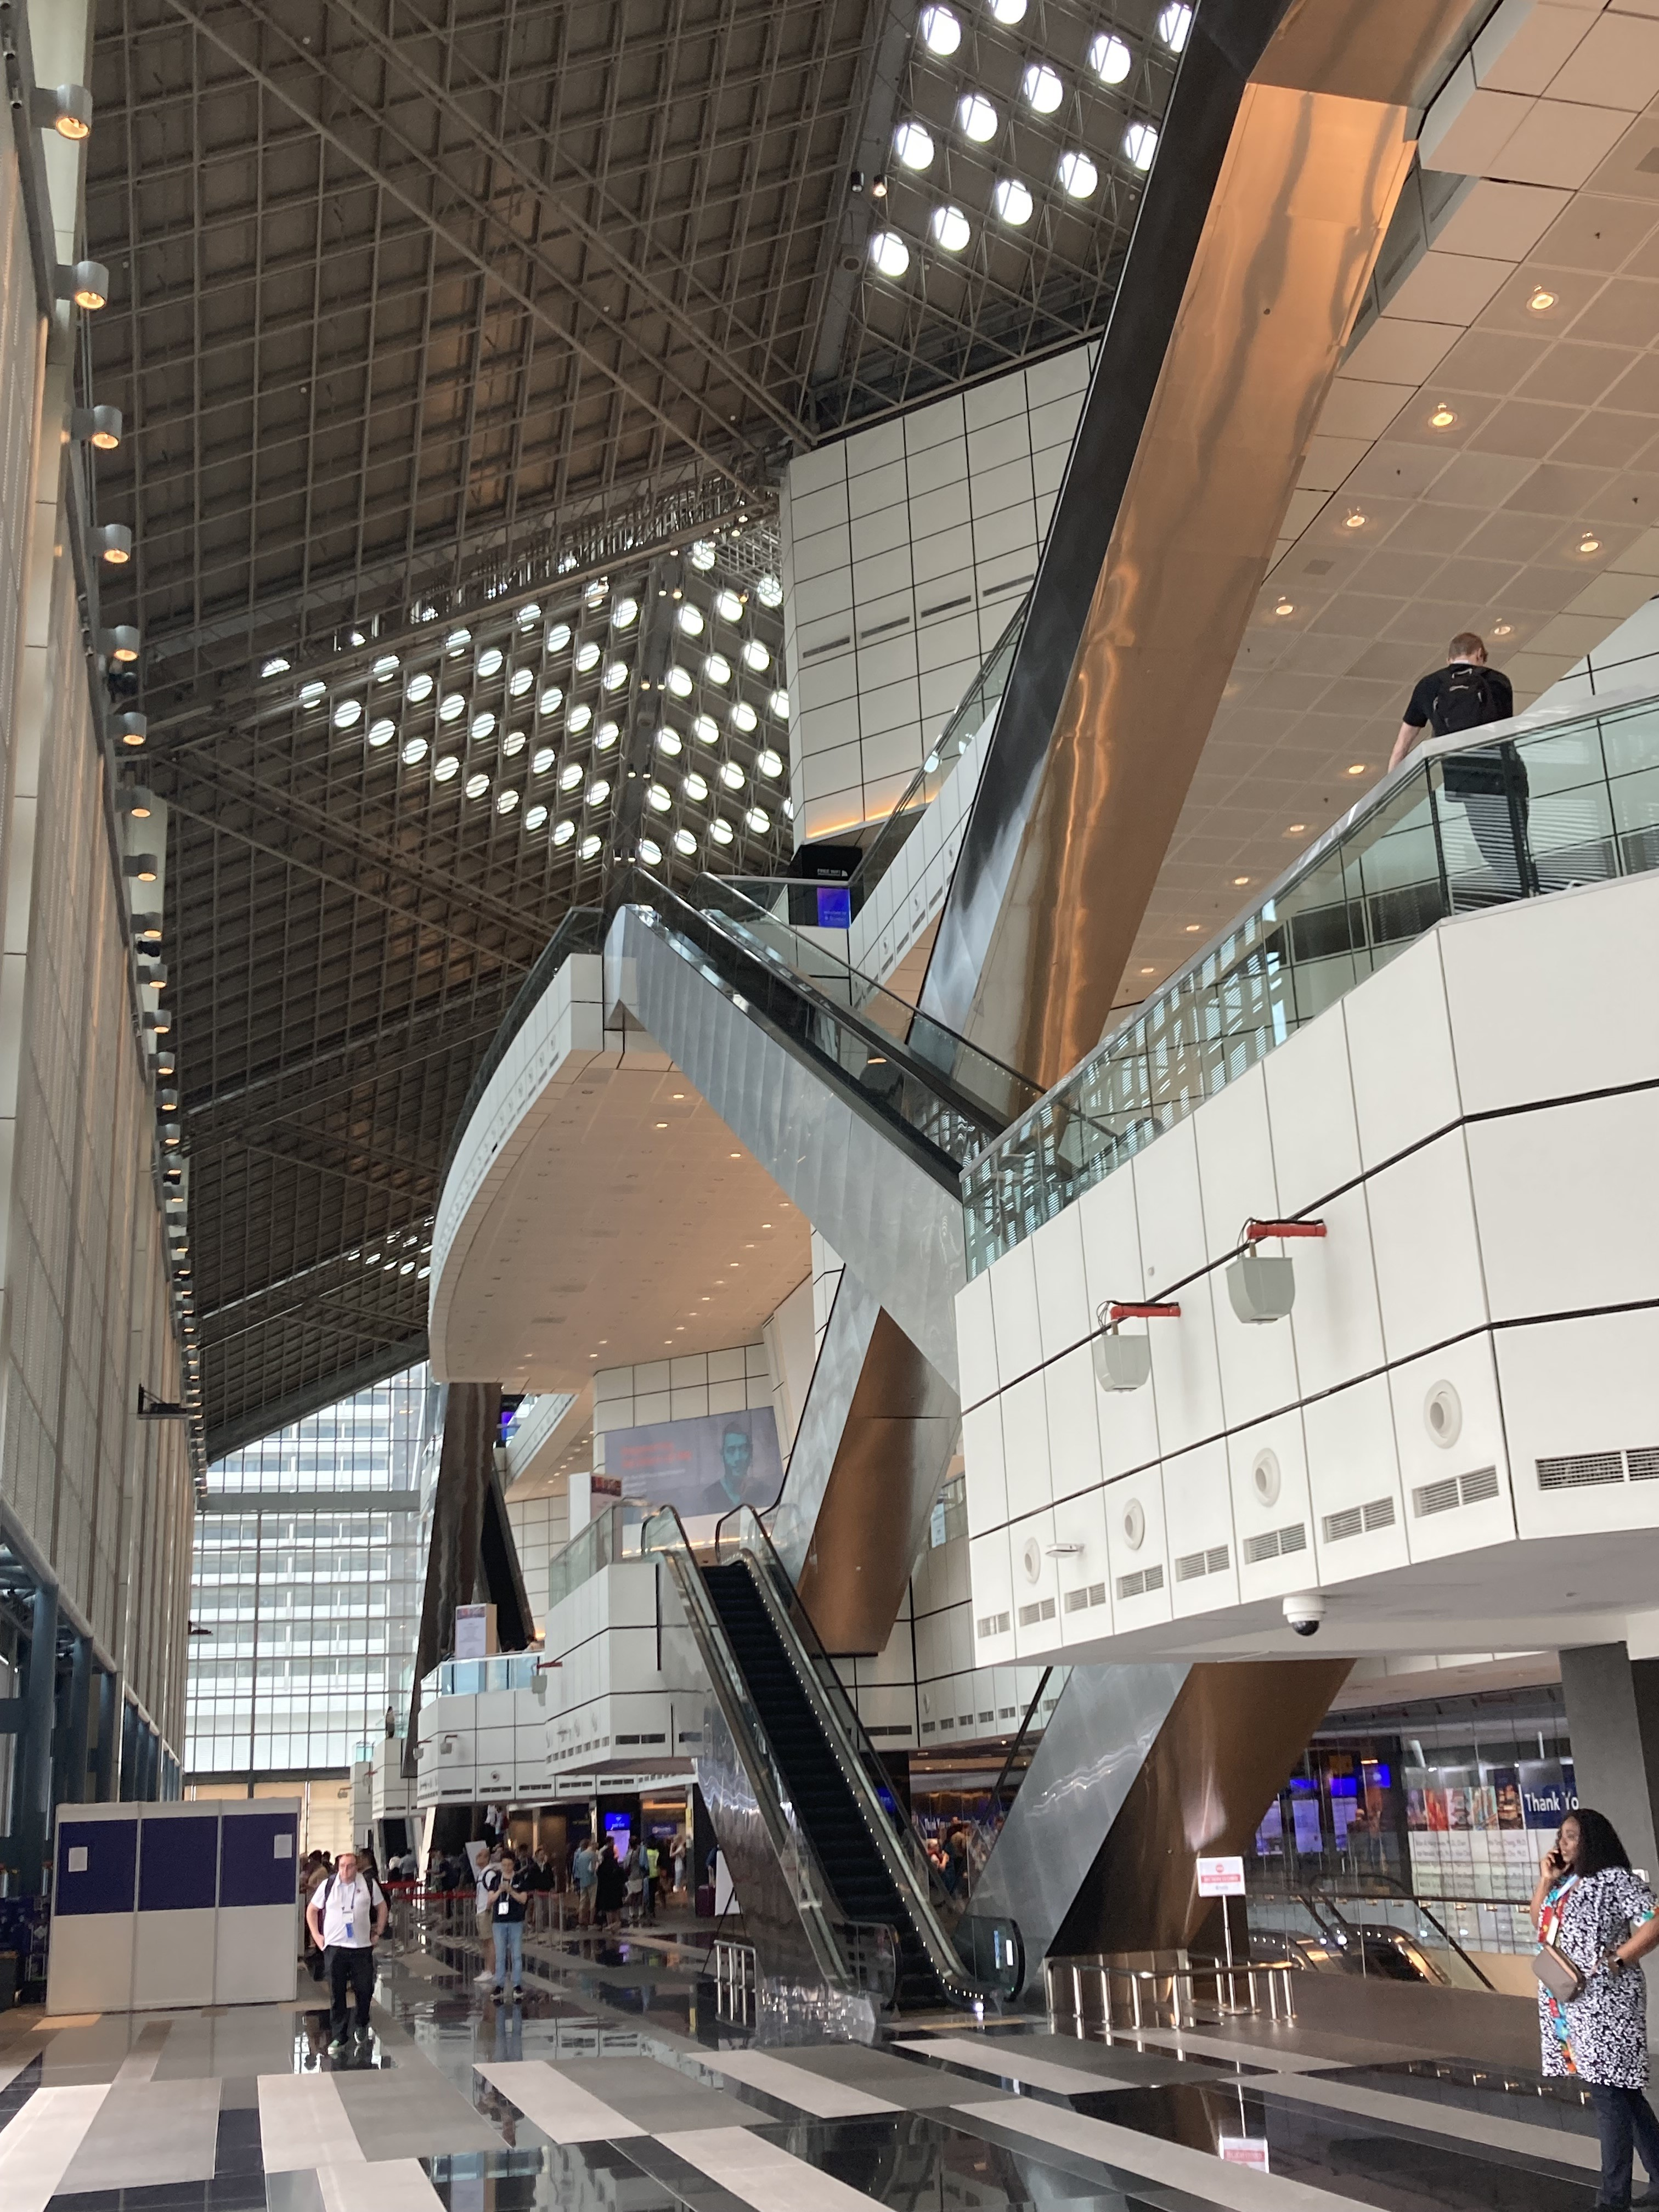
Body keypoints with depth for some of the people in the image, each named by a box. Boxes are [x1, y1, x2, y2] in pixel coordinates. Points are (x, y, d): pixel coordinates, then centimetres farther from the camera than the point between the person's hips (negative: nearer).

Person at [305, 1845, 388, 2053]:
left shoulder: (369, 1884, -1)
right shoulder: (329, 1885, -1)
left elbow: (381, 1907, 13)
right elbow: (312, 1910, 11)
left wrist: (378, 1933, 8)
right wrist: (316, 1936, 5)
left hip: (362, 1946, 0)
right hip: (334, 1947, 0)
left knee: (365, 1989, 6)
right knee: (336, 1994, 1)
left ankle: (362, 2026, 31)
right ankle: (338, 2038, 8)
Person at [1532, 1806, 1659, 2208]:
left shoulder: (1615, 1879, -9)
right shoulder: (1566, 1883, 16)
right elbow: (1539, 1924, 20)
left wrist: (1615, 1961, -21)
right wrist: (1546, 1880, 8)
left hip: (1604, 2001, -9)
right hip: (1569, 2002, 9)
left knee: (1609, 2091, -7)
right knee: (1622, 2091, 13)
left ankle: (1614, 2197, -3)